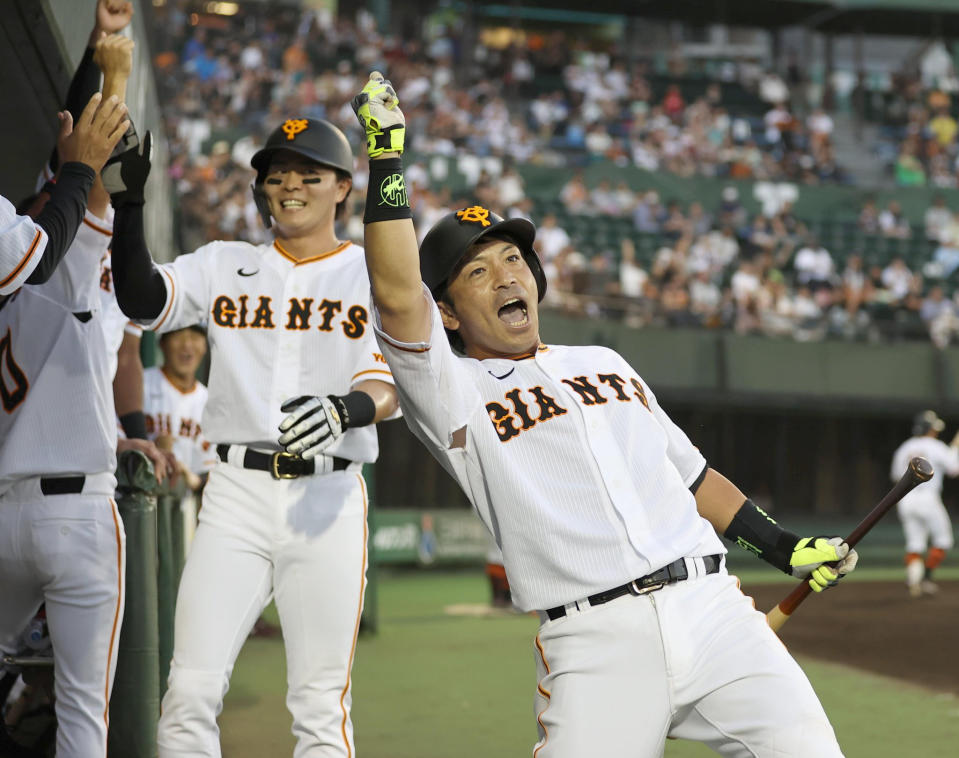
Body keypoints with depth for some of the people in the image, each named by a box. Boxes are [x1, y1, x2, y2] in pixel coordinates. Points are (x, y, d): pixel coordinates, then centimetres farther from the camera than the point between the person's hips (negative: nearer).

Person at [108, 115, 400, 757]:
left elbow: (389, 389, -6)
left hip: (328, 497, -2)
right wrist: (130, 198, -16)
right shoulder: (225, 266, 13)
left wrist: (347, 409, -29)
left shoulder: (373, 275, 6)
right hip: (237, 492, 2)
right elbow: (140, 299, -3)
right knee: (191, 694, -6)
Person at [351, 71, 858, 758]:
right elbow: (397, 296, -12)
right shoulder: (451, 391, 6)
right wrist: (387, 160, -14)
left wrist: (783, 546, 22)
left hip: (712, 607, 4)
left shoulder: (603, 364, 24)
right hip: (597, 645, -4)